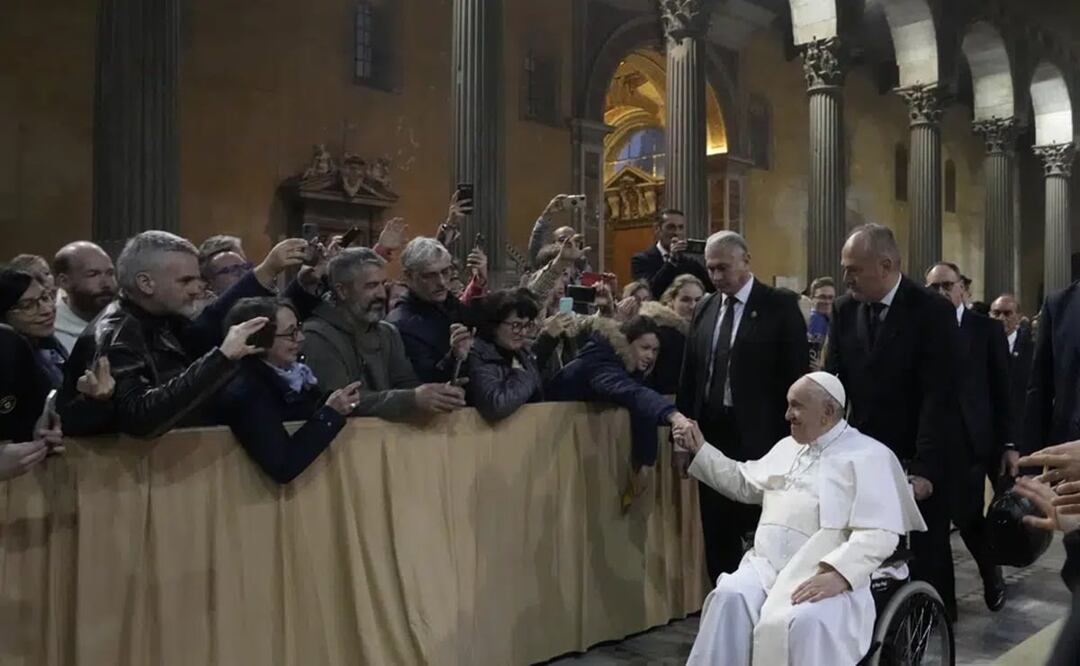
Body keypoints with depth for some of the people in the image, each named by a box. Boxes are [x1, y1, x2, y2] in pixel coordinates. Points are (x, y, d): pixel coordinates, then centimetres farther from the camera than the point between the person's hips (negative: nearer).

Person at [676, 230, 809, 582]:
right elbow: (690, 376, 11)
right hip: (711, 436, 5)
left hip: (759, 439, -5)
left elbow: (797, 374, -7)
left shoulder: (780, 304, -4)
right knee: (716, 534, 11)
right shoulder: (705, 308, 11)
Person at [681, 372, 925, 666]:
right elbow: (743, 483, 34)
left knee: (804, 622, -35)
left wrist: (838, 574, -25)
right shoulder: (787, 446, 22)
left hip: (826, 576, -5)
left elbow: (879, 534, -12)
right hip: (767, 565, 6)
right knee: (728, 598, -25)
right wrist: (700, 450, 27)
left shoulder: (869, 456, -1)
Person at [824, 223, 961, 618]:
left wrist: (925, 468, -20)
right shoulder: (844, 310, 3)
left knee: (926, 562, 8)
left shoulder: (933, 312, -10)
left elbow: (940, 397, -15)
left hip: (918, 463, -3)